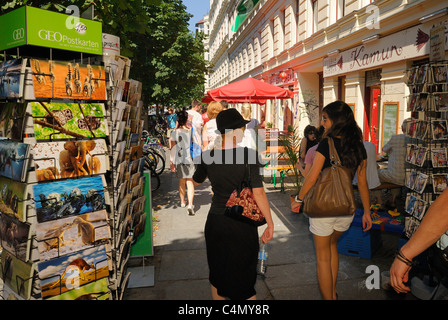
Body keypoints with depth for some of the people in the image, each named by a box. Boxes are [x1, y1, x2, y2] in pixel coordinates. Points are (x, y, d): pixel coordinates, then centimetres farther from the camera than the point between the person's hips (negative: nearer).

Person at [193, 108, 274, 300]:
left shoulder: (208, 156, -5)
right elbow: (258, 193, -16)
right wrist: (270, 224, -7)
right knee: (243, 279, 12)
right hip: (243, 225, -3)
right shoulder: (249, 155, -15)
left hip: (215, 222, 3)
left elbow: (196, 182, 14)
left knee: (217, 273, 23)